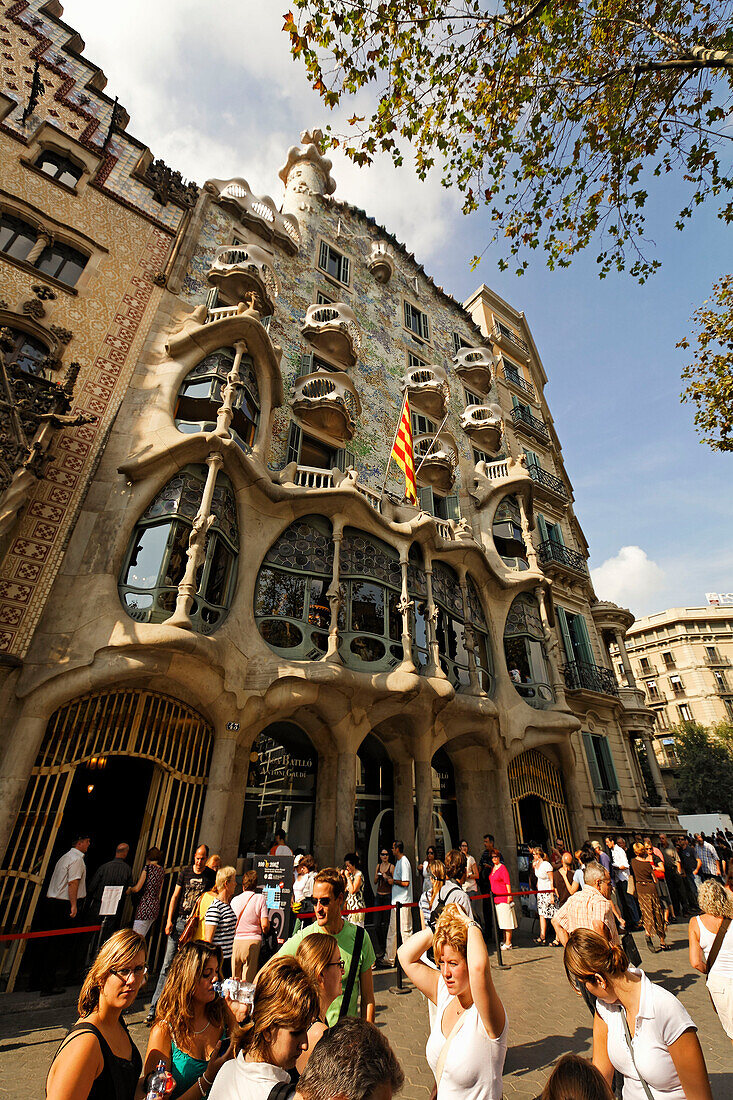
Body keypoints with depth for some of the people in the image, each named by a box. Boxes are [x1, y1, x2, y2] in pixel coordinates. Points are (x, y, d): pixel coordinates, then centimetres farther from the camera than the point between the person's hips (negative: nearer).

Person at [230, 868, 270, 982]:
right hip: (253, 941, -3)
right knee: (248, 983, 4)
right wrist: (265, 933, 13)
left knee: (234, 981, 15)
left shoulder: (234, 900, 6)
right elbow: (264, 925, -7)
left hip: (235, 941, 3)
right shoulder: (260, 898, -4)